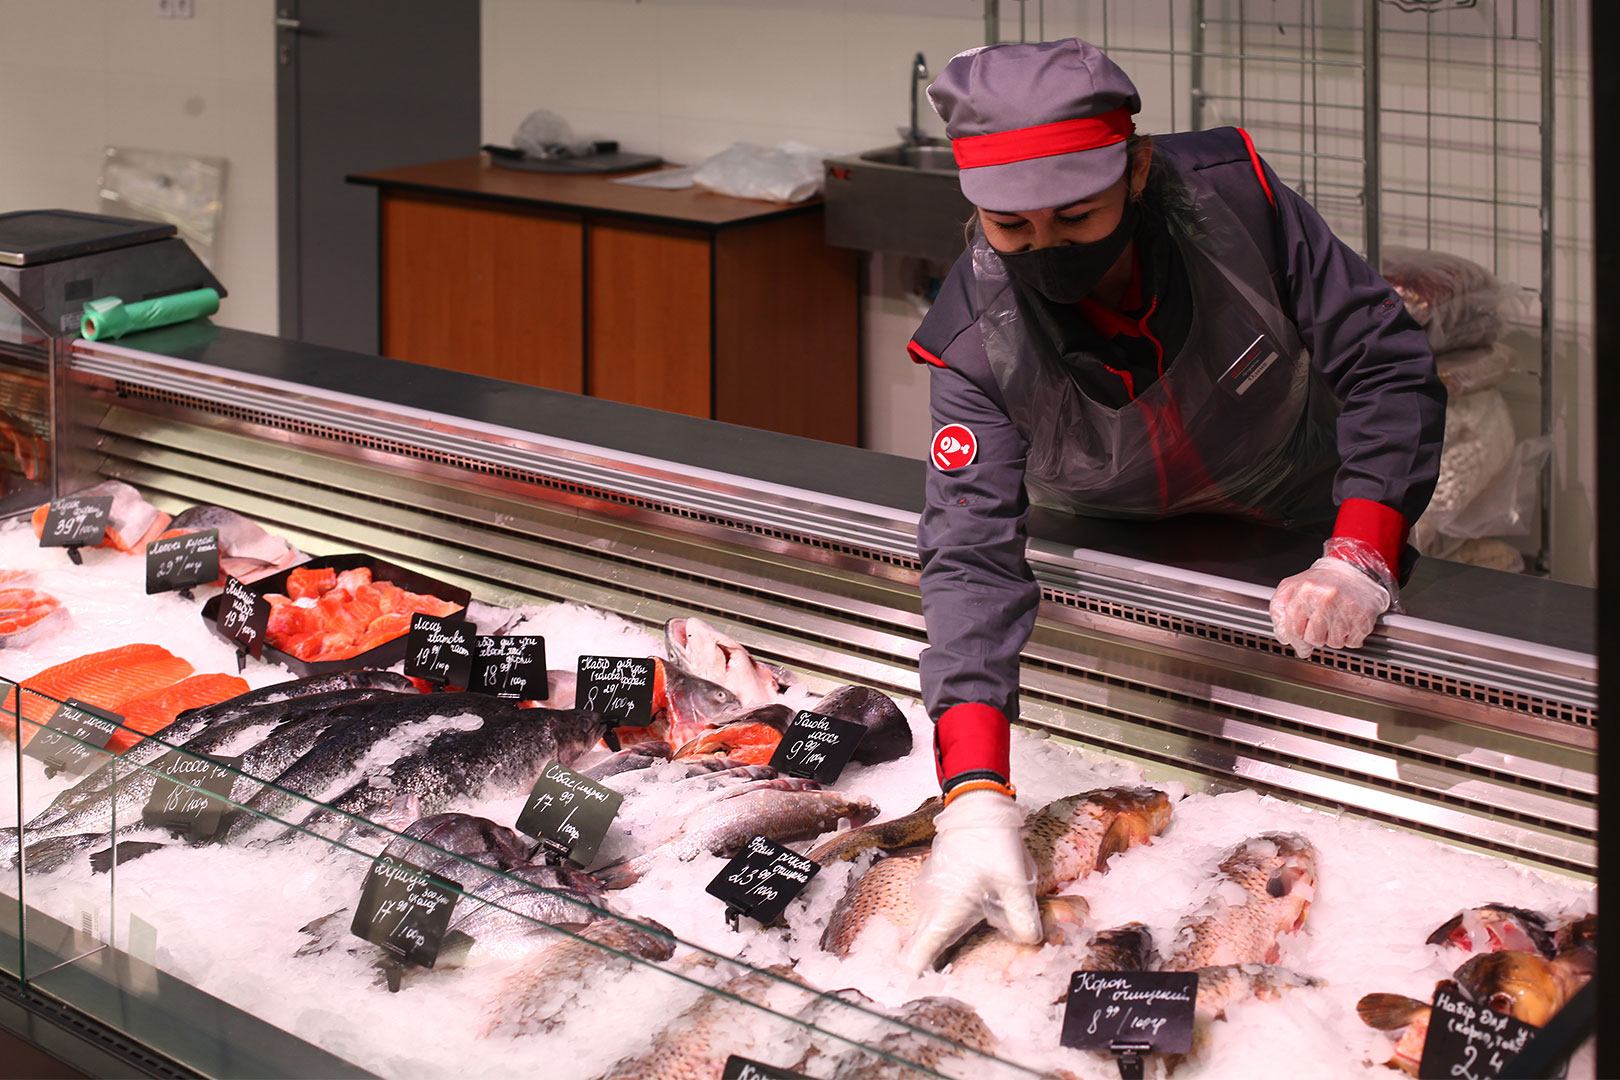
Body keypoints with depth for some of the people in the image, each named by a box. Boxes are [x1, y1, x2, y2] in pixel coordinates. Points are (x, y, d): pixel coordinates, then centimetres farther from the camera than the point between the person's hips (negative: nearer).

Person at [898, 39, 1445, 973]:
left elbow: (1387, 367, -21)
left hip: (1299, 537, 0)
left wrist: (1360, 562, -36)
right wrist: (976, 800, -51)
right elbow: (972, 557, -38)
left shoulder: (1231, 194, -30)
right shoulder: (976, 341, -30)